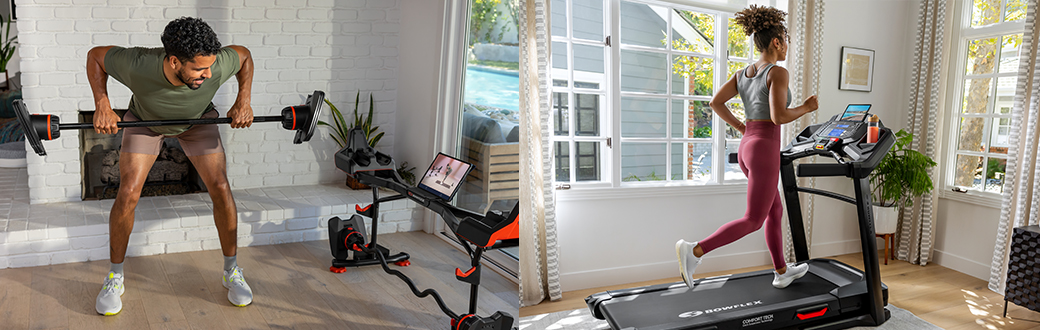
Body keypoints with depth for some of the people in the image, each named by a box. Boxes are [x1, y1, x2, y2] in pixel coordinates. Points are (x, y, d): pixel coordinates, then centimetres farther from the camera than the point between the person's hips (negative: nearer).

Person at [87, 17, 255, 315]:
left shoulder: (218, 65, -39)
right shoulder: (138, 66, -40)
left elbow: (244, 55, -14)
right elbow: (95, 55, -18)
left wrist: (244, 100, -21)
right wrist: (102, 106, -25)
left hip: (198, 119, 1)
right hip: (145, 119, 0)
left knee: (220, 189, -11)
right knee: (128, 194, -11)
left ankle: (232, 271, 5)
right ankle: (114, 278, 10)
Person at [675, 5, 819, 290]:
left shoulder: (743, 74, 11)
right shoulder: (778, 73, -12)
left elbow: (715, 102, 9)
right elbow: (779, 116, -21)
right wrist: (806, 108, -4)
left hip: (746, 148, 9)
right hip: (764, 151, -9)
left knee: (775, 210, 21)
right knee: (753, 221, -4)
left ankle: (781, 272, 32)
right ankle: (695, 250, -15)